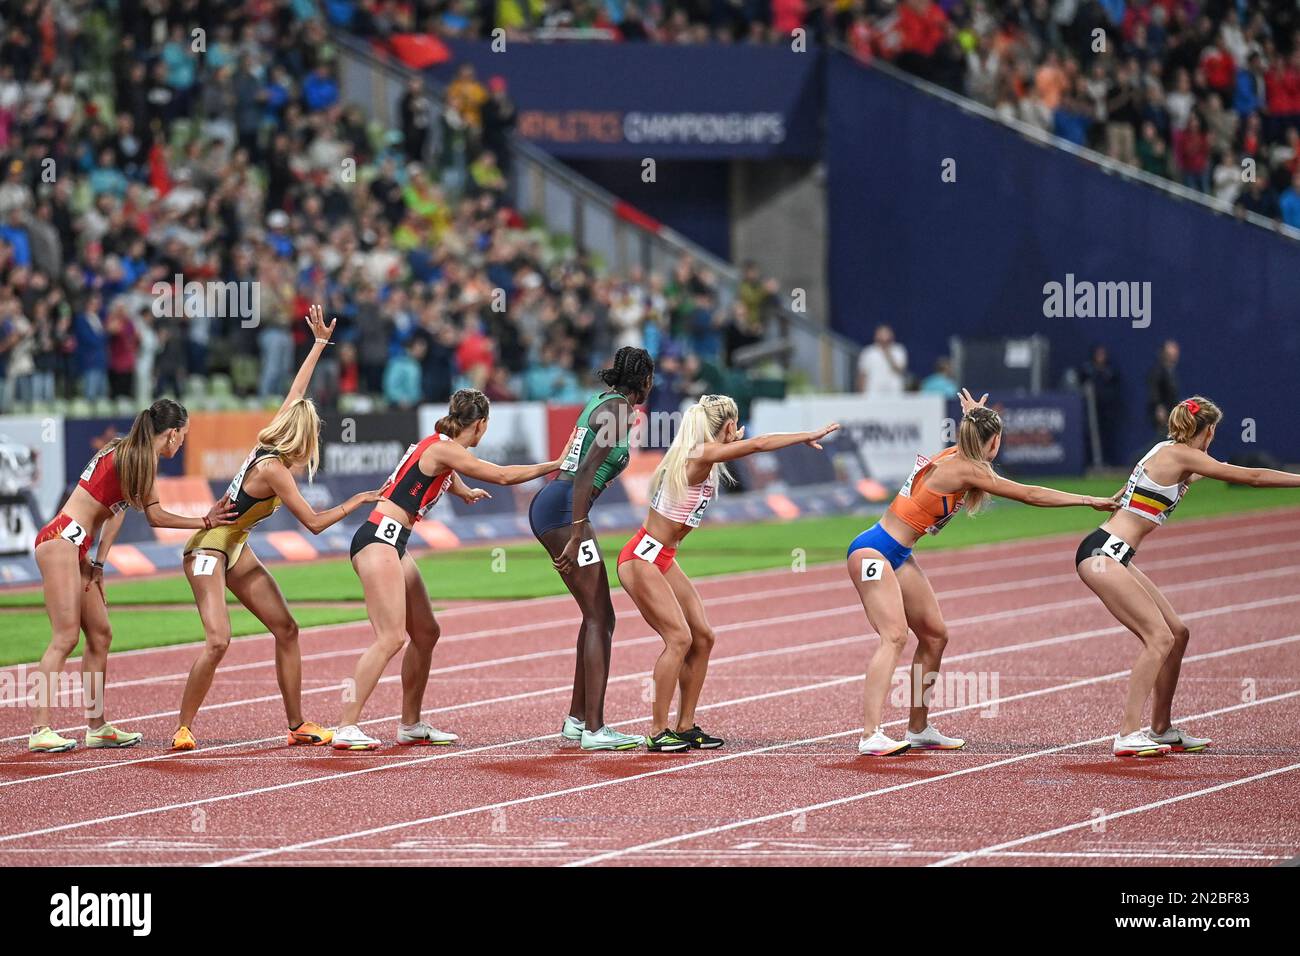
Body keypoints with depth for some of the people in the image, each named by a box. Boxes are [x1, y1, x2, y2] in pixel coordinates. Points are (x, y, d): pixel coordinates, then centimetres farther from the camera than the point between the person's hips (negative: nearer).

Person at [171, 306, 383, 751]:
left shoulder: (270, 442, -1)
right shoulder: (274, 469, -23)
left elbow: (296, 391, 13)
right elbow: (315, 522, -18)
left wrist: (320, 342, 20)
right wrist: (358, 501, -6)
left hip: (237, 549, 9)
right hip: (209, 549, -9)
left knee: (286, 629, 3)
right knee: (218, 640, -22)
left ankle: (297, 725, 6)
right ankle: (183, 728, -13)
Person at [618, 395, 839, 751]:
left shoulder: (700, 456, 9)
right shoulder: (701, 455, -18)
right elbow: (758, 444, -22)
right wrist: (808, 436, -14)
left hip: (663, 560, 10)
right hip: (642, 560, -10)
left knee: (702, 637, 6)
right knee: (679, 638, -15)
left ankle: (685, 727, 12)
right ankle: (658, 732, -11)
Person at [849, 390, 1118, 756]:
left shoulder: (954, 457, 9)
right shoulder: (965, 470, -17)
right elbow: (1029, 495, -14)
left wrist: (973, 417, 23)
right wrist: (1089, 501, -7)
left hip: (898, 557, 10)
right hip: (874, 552, -10)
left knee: (934, 635, 12)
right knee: (894, 635, -22)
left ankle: (919, 729, 19)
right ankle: (872, 735, -32)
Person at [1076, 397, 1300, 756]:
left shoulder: (1168, 454, 17)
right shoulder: (1180, 455, -10)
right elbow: (1251, 477, -10)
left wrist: (1194, 475, 60)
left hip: (1114, 558, 10)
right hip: (1102, 554, -10)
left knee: (1176, 633, 11)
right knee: (1159, 637, -16)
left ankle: (1161, 729, 18)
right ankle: (1128, 736, -20)